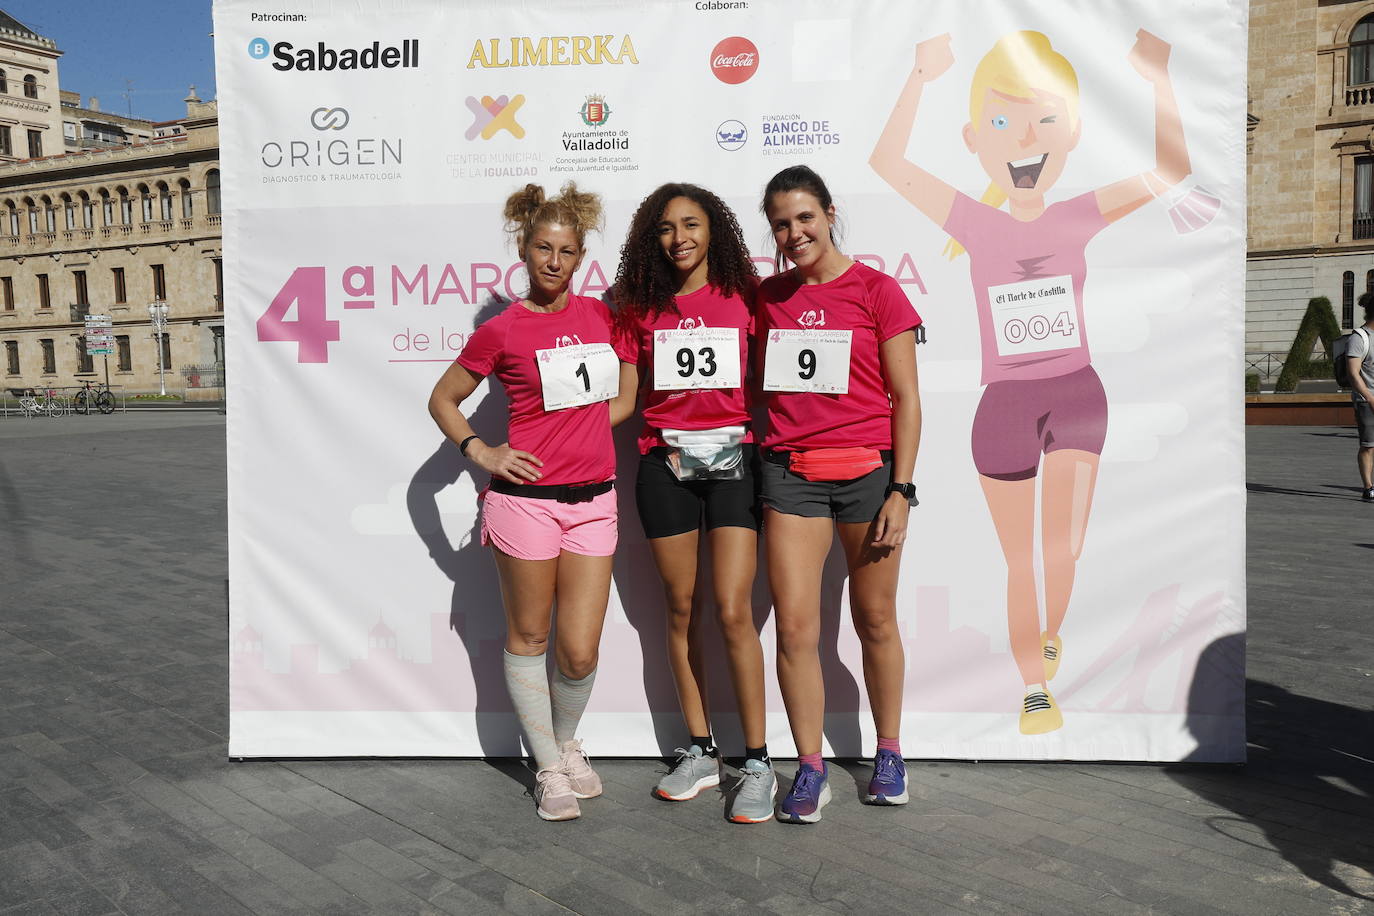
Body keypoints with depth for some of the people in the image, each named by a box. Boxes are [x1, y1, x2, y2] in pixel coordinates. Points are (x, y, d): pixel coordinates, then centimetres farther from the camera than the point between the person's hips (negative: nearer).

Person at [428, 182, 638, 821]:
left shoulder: (601, 315, 9)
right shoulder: (502, 331, -1)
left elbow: (623, 400, 19)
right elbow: (442, 400, 10)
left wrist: (577, 432, 5)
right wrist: (481, 452, -3)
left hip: (593, 500, 3)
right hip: (526, 498, -3)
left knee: (580, 653, 3)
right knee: (528, 638, 8)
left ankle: (566, 741, 33)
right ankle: (549, 768, 26)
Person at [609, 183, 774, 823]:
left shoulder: (743, 298, 5)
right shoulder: (641, 307, 9)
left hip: (732, 458, -2)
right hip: (665, 463, 3)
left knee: (732, 610, -9)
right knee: (681, 609, 7)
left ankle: (757, 763, 3)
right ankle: (700, 753, 20)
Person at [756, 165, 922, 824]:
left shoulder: (875, 290, -1)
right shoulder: (767, 297, 9)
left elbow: (905, 398, -2)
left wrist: (901, 490, -7)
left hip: (868, 470, -2)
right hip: (790, 473, 2)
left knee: (874, 620, 10)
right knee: (794, 625, -2)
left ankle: (889, 753, 29)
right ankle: (809, 769, 13)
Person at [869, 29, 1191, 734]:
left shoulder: (1078, 218, -2)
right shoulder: (977, 224, -5)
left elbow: (1169, 170, -4)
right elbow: (888, 163, -10)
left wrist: (1156, 75, -12)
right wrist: (922, 77, -17)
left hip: (1076, 393, 1)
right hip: (1004, 404, 0)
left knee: (1064, 547, -9)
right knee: (1021, 561, 8)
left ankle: (1049, 631, 25)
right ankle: (1035, 690, 24)